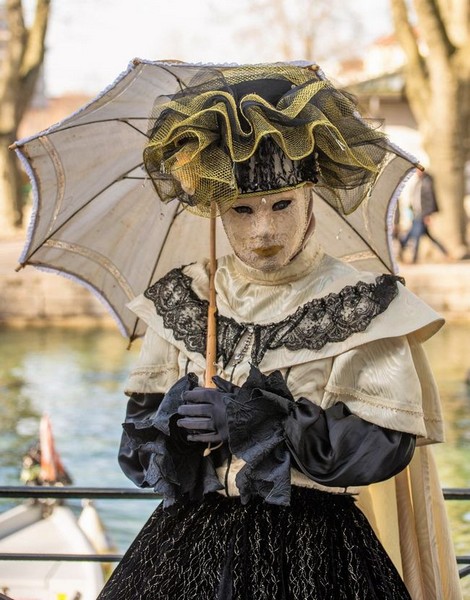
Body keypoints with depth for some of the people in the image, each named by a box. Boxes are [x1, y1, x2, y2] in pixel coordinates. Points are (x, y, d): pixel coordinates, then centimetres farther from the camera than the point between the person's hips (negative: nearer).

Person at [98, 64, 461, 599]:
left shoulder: (359, 307, -4)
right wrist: (175, 411, -16)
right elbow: (137, 449, 6)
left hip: (315, 552, -3)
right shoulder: (181, 303, 6)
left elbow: (386, 446, -11)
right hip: (194, 539, 3)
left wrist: (259, 415, -18)